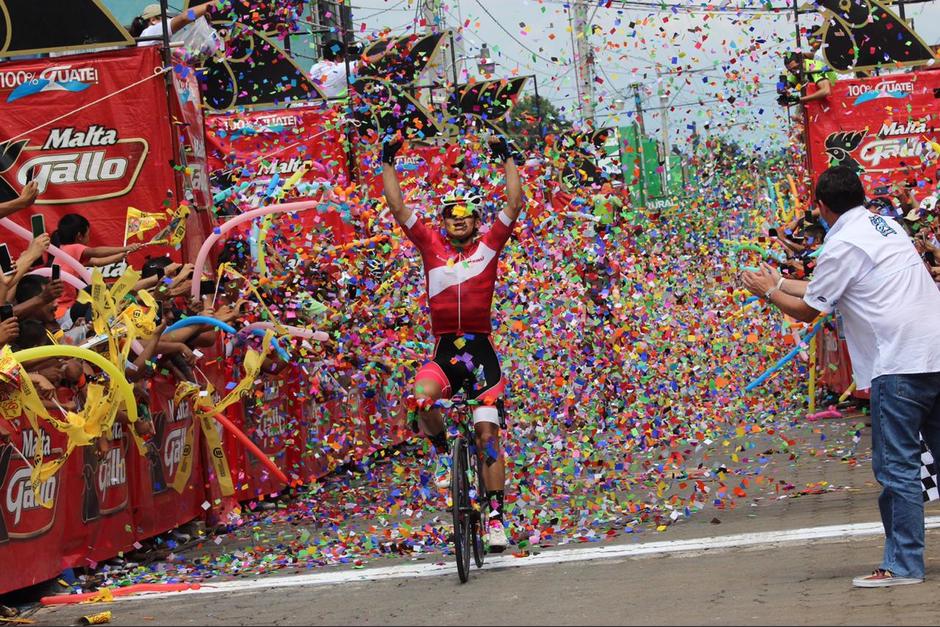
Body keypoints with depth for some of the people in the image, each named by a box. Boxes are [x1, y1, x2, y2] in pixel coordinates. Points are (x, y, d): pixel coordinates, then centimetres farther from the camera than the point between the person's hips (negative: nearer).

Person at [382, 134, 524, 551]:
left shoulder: (488, 246, 9)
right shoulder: (431, 247, 11)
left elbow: (514, 204, 5)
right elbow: (397, 208, 10)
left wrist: (507, 160, 4)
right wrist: (388, 165, 8)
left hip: (481, 350, 0)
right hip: (444, 351, 0)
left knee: (487, 435, -3)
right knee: (421, 399, -31)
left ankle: (495, 517, 0)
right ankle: (443, 452, 0)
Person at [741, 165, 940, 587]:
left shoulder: (842, 245, -7)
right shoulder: (886, 226, 19)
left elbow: (807, 311, 4)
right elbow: (830, 287, 28)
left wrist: (769, 293, 20)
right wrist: (781, 283, 35)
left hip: (901, 364, -8)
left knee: (897, 466, -4)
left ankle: (903, 564, -3)